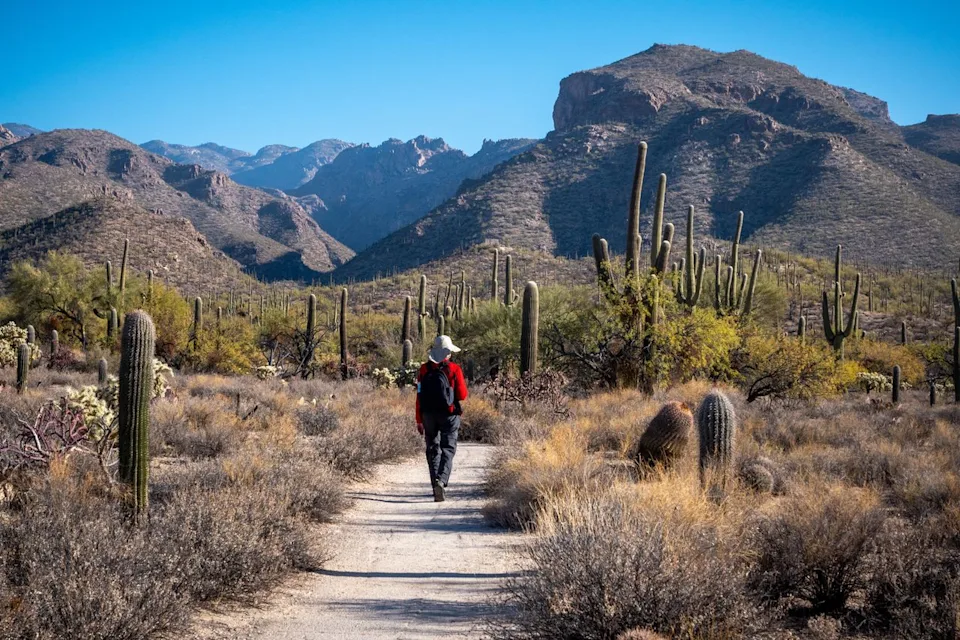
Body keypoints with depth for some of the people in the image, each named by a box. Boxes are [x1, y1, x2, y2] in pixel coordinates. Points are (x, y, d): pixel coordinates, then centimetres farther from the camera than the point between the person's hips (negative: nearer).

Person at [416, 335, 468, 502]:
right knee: (448, 449, 1)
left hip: (429, 415, 3)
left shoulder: (424, 369, 1)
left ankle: (436, 487, 9)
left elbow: (419, 396, 1)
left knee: (433, 450, 11)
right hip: (449, 415, -2)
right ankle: (441, 480, -22)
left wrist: (419, 420, 6)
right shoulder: (454, 369, -7)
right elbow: (462, 395, -6)